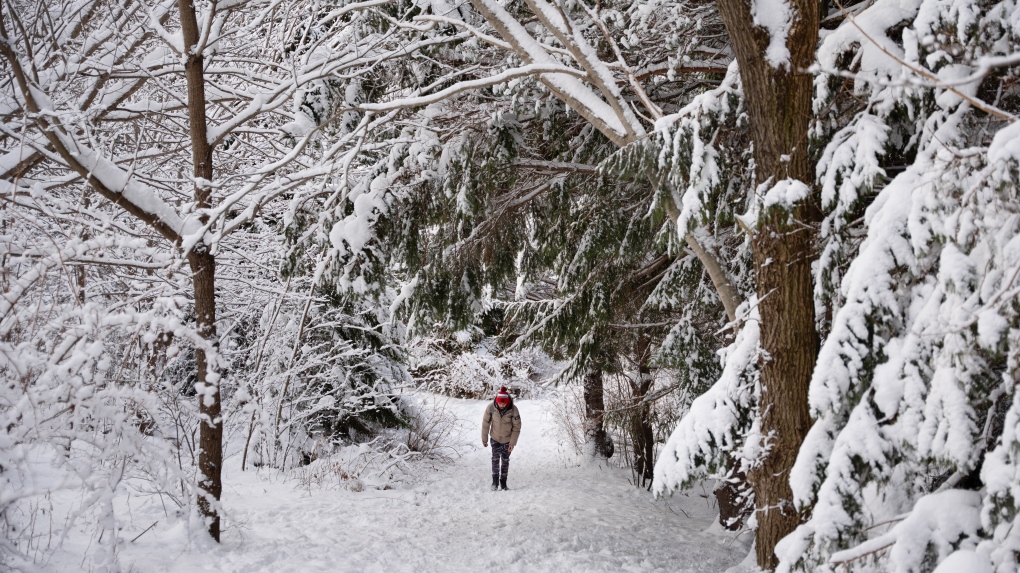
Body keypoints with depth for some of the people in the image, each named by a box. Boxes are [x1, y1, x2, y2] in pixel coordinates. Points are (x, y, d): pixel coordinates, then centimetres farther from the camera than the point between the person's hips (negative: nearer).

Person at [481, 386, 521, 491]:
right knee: (495, 458, -12)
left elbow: (517, 427, -12)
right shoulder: (491, 408, -22)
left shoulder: (513, 410, -23)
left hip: (508, 439, 0)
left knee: (505, 460, 8)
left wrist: (513, 443, -12)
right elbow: (485, 423, -8)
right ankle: (495, 481, -1)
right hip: (495, 438, 0)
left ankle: (503, 482, 20)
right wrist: (484, 439, -2)